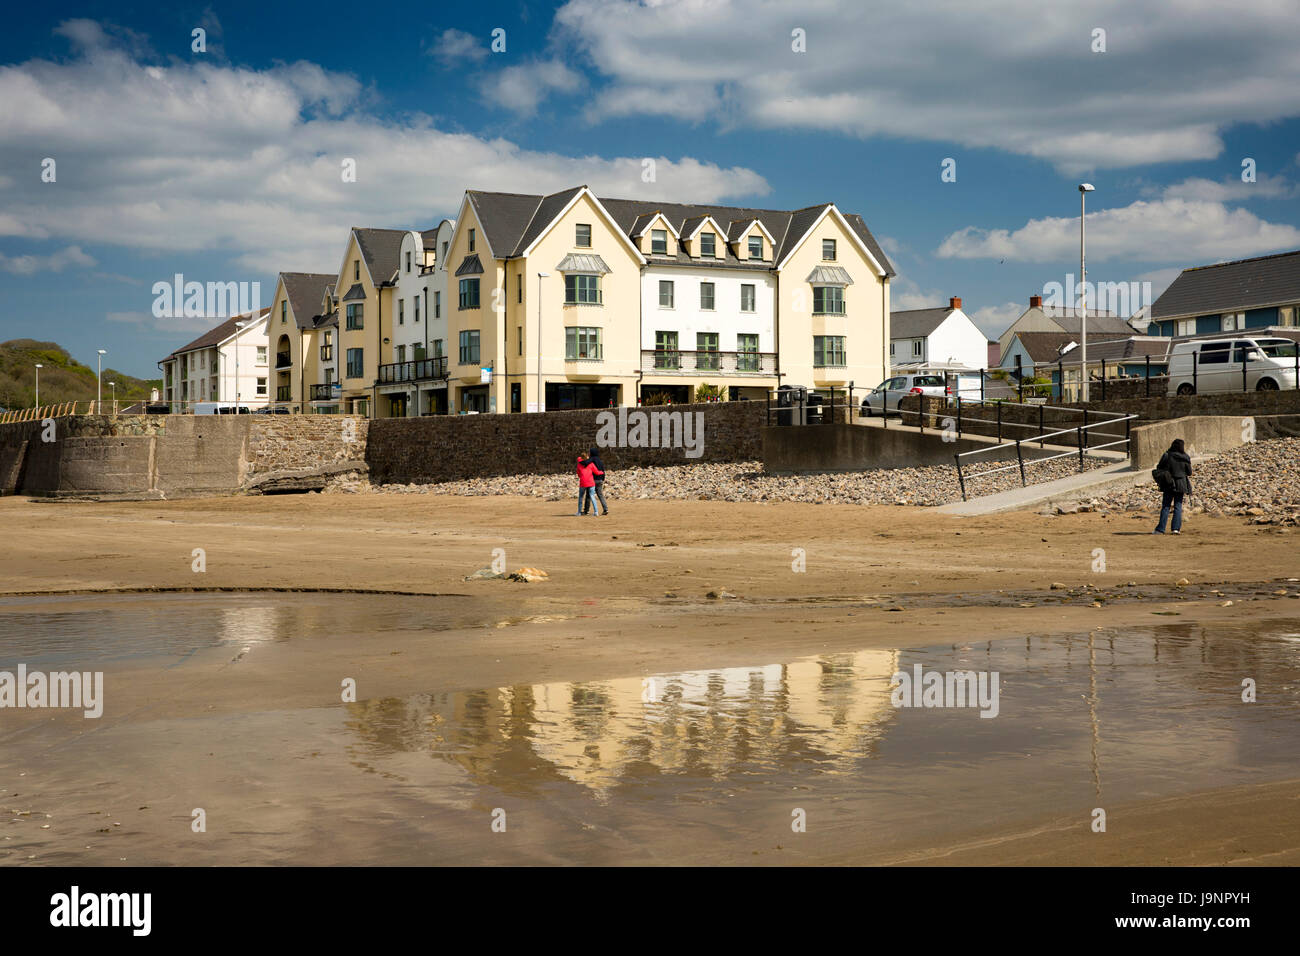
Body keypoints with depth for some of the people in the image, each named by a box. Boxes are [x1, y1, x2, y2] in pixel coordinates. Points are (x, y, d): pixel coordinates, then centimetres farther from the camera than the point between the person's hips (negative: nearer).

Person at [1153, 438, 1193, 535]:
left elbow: (1159, 468, -2)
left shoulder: (1166, 456, -7)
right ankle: (1176, 528, 1)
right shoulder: (1185, 458, -7)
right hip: (1180, 485, 0)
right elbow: (1189, 473, 1)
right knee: (1178, 506, 8)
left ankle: (1160, 529, 0)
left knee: (1165, 506, 4)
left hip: (1168, 484, 0)